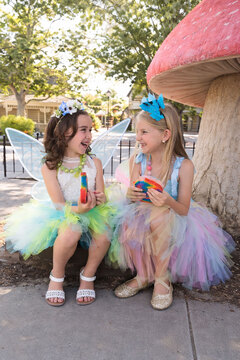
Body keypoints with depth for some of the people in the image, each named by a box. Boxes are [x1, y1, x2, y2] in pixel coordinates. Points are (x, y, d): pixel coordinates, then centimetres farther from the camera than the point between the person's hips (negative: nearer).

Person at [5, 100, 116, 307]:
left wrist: (99, 199, -25)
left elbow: (102, 197, 1)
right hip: (64, 215, -2)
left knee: (104, 235, -29)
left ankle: (88, 276, 2)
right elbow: (59, 204, -12)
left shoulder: (94, 163, 2)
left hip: (92, 212, 3)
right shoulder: (50, 167, -7)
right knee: (71, 233, -35)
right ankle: (57, 276, -3)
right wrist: (78, 209, -34)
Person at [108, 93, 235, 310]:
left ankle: (162, 279, -13)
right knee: (129, 228, -28)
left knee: (158, 215, -35)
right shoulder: (137, 161, -7)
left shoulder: (183, 166, -17)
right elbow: (135, 199, -2)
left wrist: (168, 202, -36)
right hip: (142, 215, 3)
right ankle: (143, 276, 2)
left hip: (175, 219, -3)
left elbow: (184, 209, -13)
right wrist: (131, 194, -27)